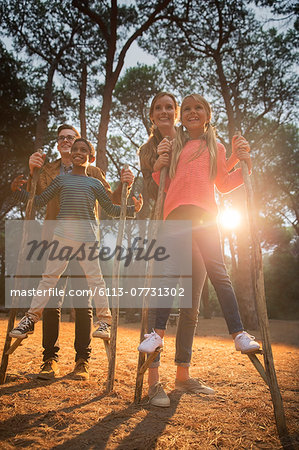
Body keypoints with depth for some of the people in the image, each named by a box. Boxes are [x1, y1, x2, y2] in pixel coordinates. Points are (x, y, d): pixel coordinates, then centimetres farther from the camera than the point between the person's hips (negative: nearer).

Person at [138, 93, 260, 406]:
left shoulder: (216, 148, 22)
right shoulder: (174, 146, 22)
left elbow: (223, 184, 20)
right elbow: (162, 183, 19)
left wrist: (244, 168, 6)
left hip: (205, 214, -1)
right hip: (176, 212, 1)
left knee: (218, 271, -10)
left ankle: (239, 334, -9)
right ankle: (158, 332, -5)